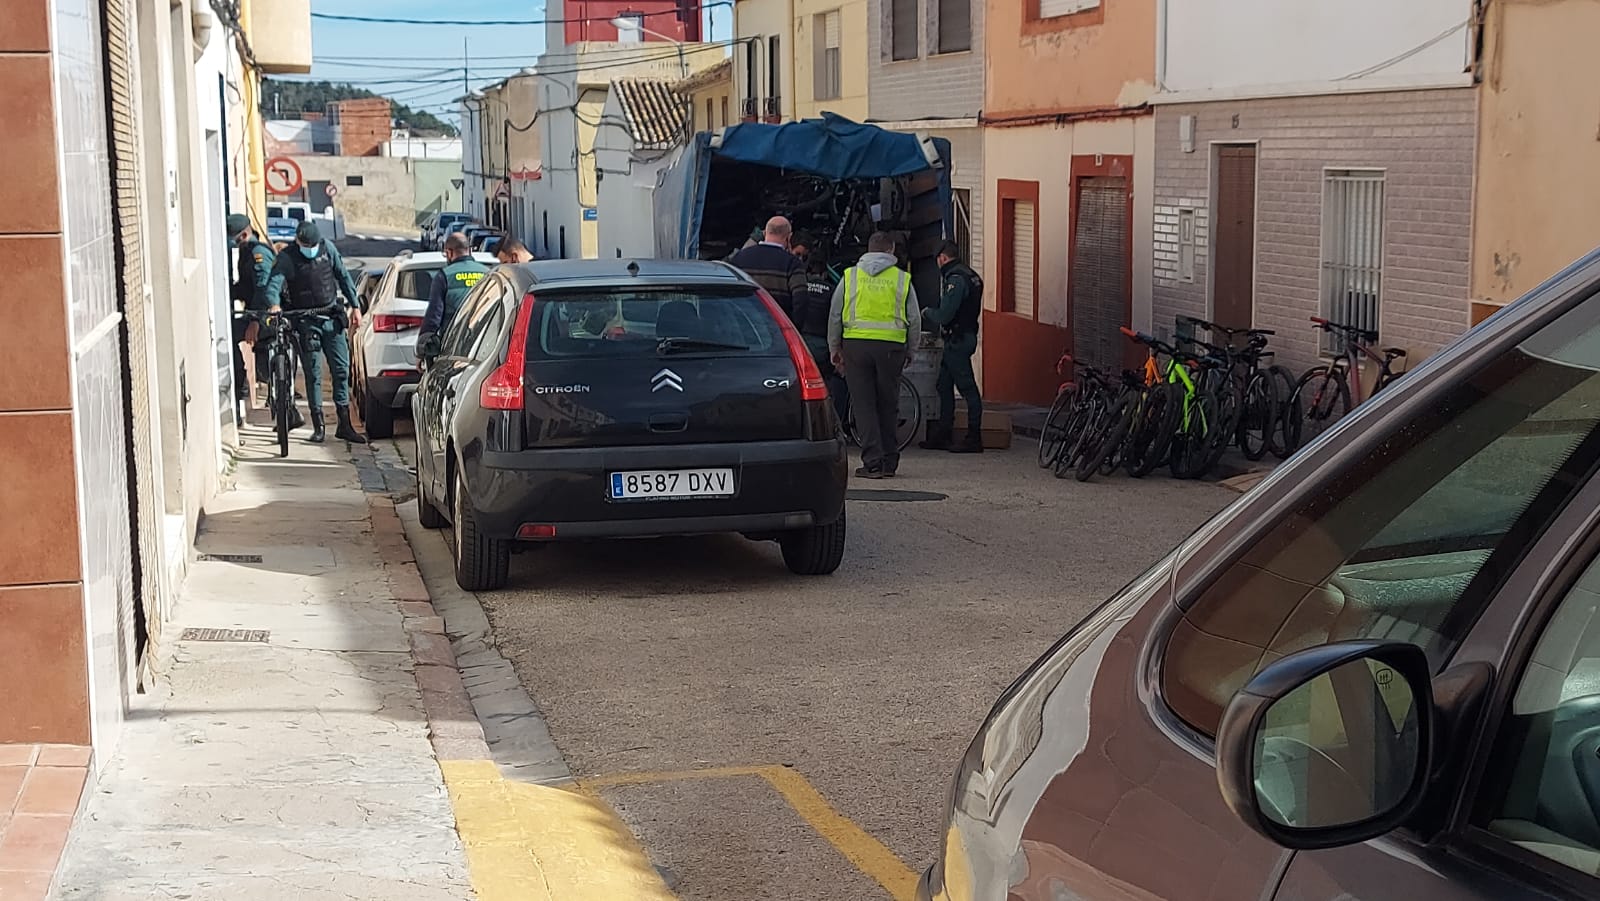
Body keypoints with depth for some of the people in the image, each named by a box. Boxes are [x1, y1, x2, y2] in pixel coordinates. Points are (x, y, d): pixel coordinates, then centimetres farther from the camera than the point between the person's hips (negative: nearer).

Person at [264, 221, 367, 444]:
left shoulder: (328, 249, 1)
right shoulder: (286, 258, -9)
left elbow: (344, 277, 10)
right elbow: (273, 285, -21)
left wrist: (355, 306, 9)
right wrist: (274, 305, -42)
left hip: (333, 318, 3)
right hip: (306, 323, -3)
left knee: (342, 369, 2)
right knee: (313, 374, -1)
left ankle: (344, 425, 9)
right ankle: (318, 427, 8)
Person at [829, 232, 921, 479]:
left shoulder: (850, 276, 7)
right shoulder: (902, 278, 7)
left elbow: (834, 315, 8)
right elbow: (915, 319, 8)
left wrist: (835, 348, 17)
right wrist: (910, 352, 19)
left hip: (856, 344, 0)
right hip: (891, 347, 0)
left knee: (863, 405, 2)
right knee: (888, 405, 10)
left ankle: (872, 463, -4)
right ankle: (889, 462, 14)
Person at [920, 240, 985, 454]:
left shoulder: (956, 278, -16)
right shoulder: (970, 276, 16)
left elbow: (944, 315, -21)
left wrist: (928, 313, -2)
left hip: (958, 339, -11)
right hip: (965, 337, 11)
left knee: (967, 388, -7)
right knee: (944, 386, 15)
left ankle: (974, 438, -5)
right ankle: (943, 435, 20)